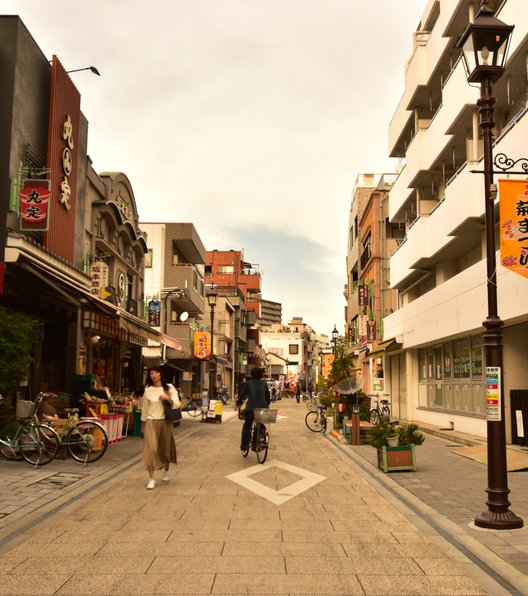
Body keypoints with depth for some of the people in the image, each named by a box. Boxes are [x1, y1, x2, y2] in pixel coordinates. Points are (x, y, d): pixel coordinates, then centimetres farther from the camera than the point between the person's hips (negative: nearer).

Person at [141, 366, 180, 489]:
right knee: (151, 449, -9)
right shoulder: (147, 390, 3)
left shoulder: (169, 388, 1)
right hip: (151, 422, 0)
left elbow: (177, 404, -4)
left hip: (165, 422, 0)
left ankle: (166, 471, 37)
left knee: (165, 448, 11)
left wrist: (168, 398, -23)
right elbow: (145, 408, 9)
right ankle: (152, 479, -5)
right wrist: (143, 425, 12)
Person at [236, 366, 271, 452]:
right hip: (263, 408, 2)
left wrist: (239, 403, 20)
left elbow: (242, 394, 2)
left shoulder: (248, 384, -1)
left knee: (246, 427, 14)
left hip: (251, 409, -2)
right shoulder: (264, 384, 7)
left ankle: (244, 445, 6)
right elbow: (268, 397, 13)